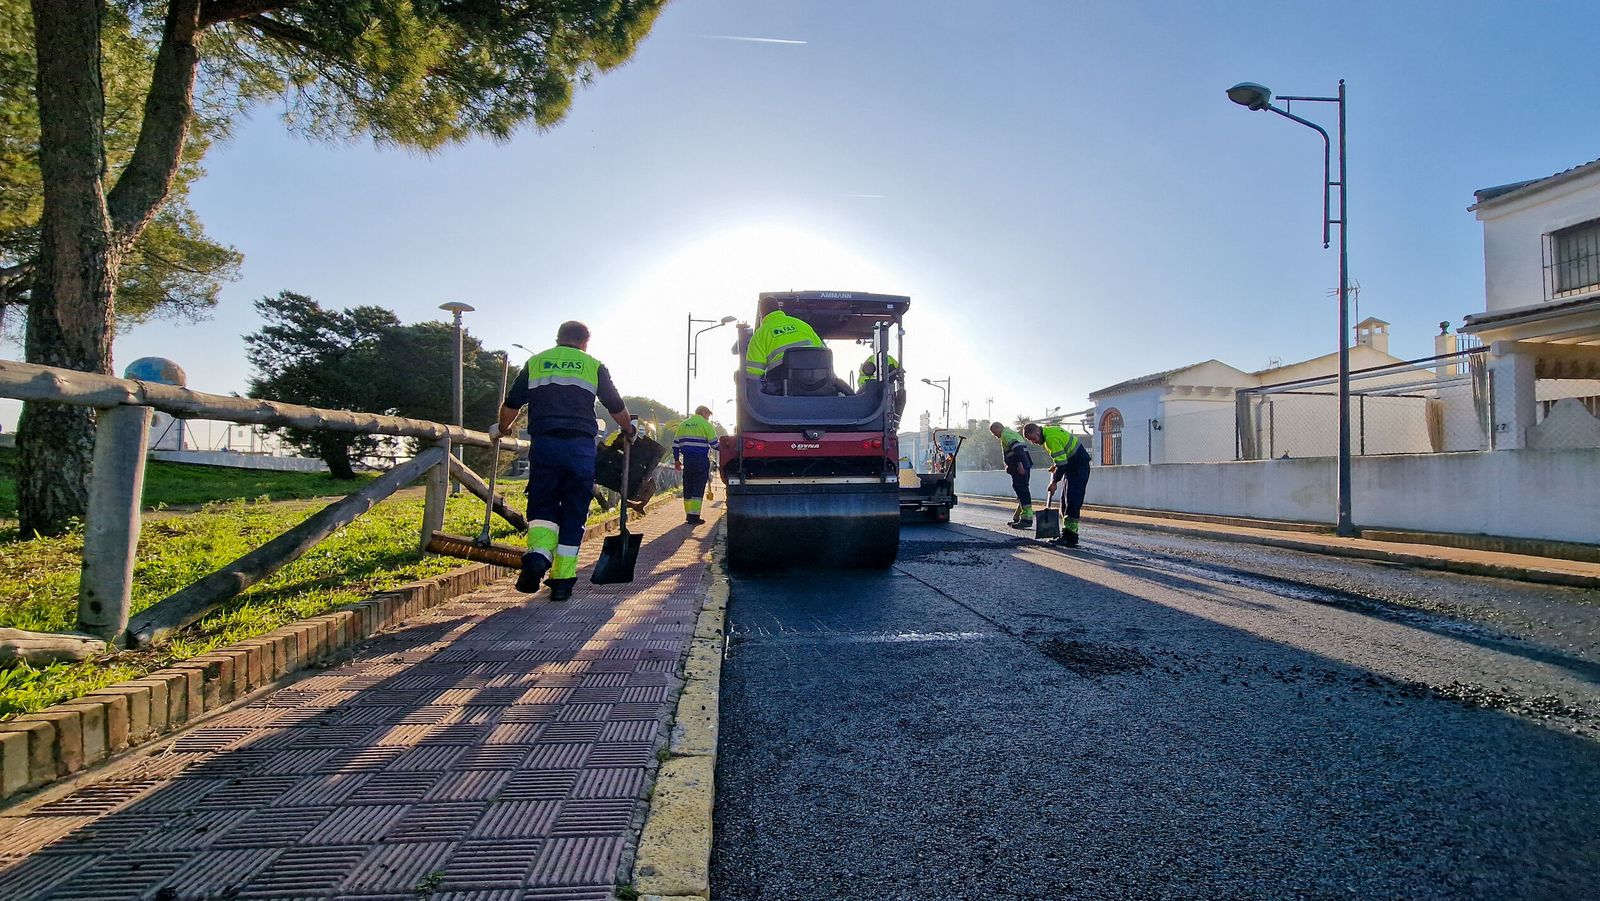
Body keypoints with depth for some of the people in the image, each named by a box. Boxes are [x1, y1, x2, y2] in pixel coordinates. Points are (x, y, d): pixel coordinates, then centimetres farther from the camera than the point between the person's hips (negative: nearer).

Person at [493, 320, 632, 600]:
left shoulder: (535, 362, 14)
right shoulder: (593, 366, 11)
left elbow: (511, 405, 15)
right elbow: (617, 407, 15)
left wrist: (501, 429, 34)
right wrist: (629, 429, 34)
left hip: (544, 444, 1)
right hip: (581, 447, -1)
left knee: (542, 506, 10)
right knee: (573, 516, 6)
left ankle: (539, 554, -18)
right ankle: (562, 581, 6)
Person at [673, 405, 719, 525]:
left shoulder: (683, 424, 15)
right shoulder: (706, 425, -2)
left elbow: (675, 444, 14)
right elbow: (714, 444, -5)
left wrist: (676, 459, 21)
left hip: (687, 460, 5)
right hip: (701, 461, -5)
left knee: (687, 488, 12)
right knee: (698, 488, -4)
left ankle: (688, 514, 15)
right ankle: (694, 516, -9)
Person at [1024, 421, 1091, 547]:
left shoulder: (1051, 438, -23)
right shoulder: (1049, 431, 10)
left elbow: (1062, 464, -23)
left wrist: (1054, 482, -14)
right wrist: (1055, 465, 12)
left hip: (1079, 467, -11)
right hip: (1072, 466, 11)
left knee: (1072, 502, -15)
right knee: (1066, 500, 11)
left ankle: (1070, 538, -18)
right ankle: (1067, 534, 14)